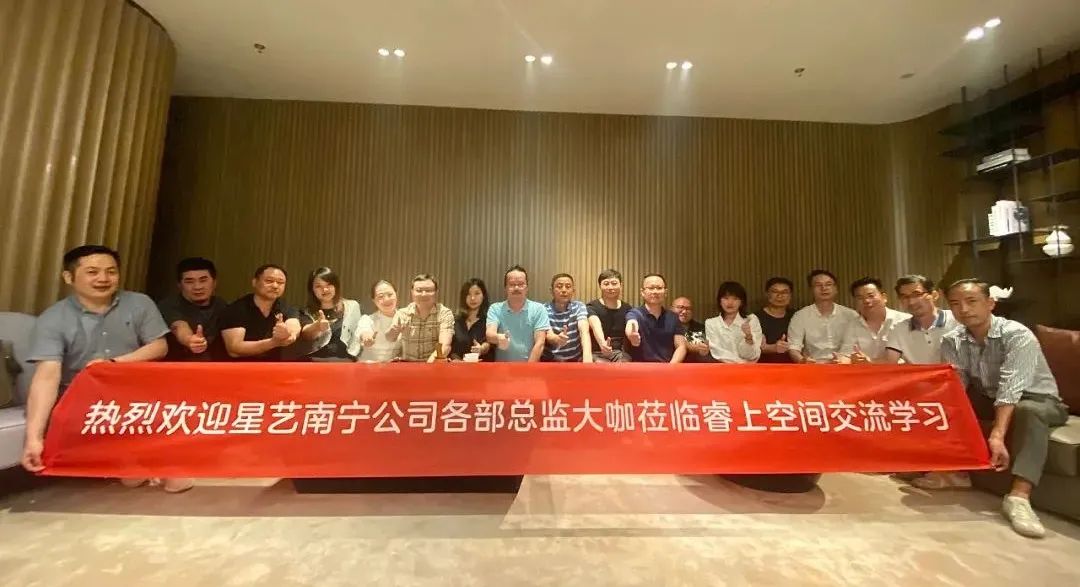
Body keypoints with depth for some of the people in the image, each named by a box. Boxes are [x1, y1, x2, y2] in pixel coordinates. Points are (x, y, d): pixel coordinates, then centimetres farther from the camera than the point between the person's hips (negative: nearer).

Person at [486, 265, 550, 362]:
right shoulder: (495, 309, 4)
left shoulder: (538, 309, 0)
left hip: (531, 366, -2)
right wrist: (498, 338, -32)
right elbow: (490, 334, -11)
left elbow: (539, 343, -6)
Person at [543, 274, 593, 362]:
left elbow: (584, 331, -18)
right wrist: (557, 339, -41)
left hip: (574, 359, 0)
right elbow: (548, 336, -17)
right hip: (549, 360, 0)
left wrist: (587, 355, -37)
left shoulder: (579, 307, -3)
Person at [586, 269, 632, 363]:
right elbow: (596, 326, -27)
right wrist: (602, 343, -49)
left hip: (620, 353, 3)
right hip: (597, 353, -3)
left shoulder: (627, 308, 7)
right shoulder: (591, 307, -7)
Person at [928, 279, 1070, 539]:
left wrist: (997, 436, -46)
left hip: (1038, 401, -4)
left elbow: (1011, 390, -36)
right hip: (988, 399, 5)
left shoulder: (1017, 335, -23)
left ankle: (1019, 496, -40)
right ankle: (953, 470, -11)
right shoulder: (951, 342, -9)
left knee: (1028, 411, -36)